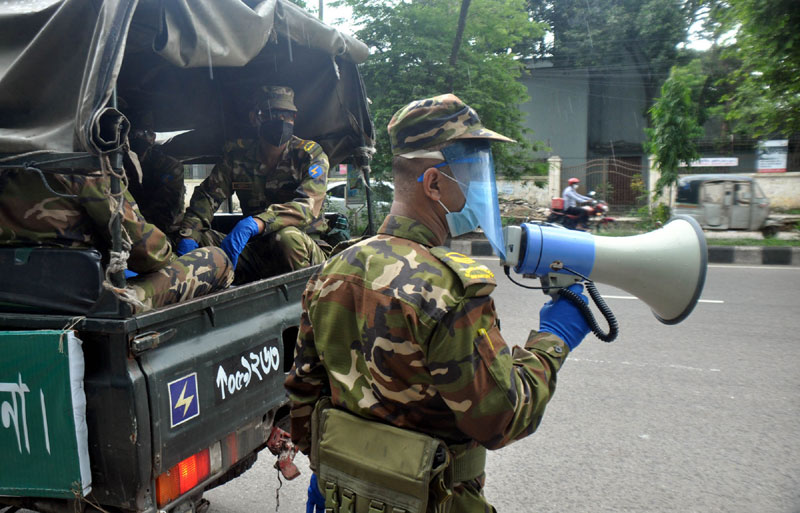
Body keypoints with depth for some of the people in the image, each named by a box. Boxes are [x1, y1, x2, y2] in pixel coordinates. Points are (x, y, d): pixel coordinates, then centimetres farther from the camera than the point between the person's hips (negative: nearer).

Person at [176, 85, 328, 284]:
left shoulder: (311, 154, -5)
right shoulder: (237, 157, 8)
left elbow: (308, 206, -22)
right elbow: (206, 195, 4)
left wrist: (253, 224, -37)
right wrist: (188, 236, -17)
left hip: (306, 248, -3)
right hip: (256, 250, 4)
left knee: (287, 237, -37)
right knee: (199, 237, -16)